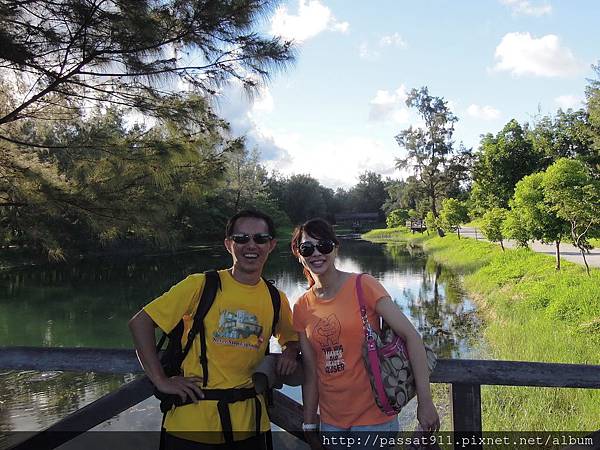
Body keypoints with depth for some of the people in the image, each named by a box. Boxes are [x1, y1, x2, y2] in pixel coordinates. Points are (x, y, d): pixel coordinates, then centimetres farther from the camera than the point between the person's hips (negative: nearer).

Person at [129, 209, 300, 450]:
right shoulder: (201, 286, -9)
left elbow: (291, 337, 22)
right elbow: (140, 322, -6)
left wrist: (290, 353, 0)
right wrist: (160, 380, -11)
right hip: (192, 422, -3)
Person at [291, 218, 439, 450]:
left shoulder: (362, 286, -12)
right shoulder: (302, 307, 0)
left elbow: (411, 336, -16)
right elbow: (311, 373, 4)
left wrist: (425, 402, -19)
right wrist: (309, 425, 7)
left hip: (373, 417, -4)